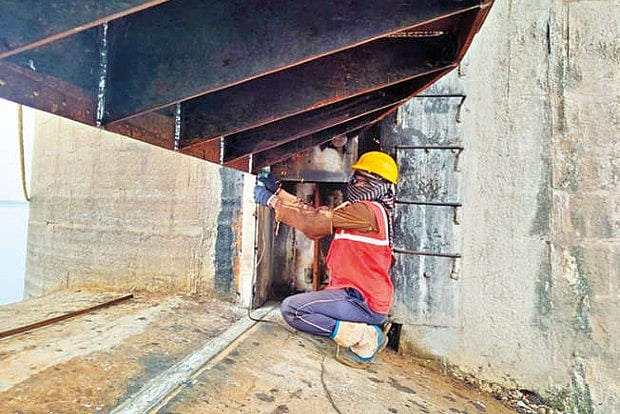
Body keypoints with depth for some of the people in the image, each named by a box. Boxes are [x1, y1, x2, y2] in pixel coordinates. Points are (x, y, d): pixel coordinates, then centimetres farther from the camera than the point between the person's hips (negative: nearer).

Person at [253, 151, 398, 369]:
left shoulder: (367, 210, -16)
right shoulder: (360, 210, 15)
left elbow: (315, 221, -17)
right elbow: (315, 213, 10)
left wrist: (272, 201, -9)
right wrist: (278, 192, 7)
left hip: (363, 302, -10)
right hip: (362, 297, 10)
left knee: (292, 308, -17)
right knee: (302, 302, 24)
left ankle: (365, 338, -8)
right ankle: (365, 328, 10)